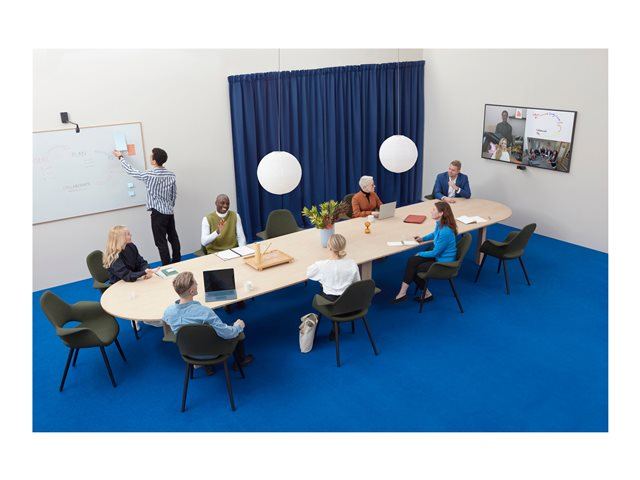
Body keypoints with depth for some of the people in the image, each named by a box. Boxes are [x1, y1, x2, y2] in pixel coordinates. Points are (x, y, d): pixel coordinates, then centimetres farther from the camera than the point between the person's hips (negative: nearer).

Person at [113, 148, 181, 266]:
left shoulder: (149, 175, -15)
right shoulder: (171, 175, 1)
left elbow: (131, 171, 0)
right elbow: (174, 194, 9)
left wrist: (120, 157, 14)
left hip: (158, 213, -6)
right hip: (170, 212, 6)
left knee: (161, 242, 0)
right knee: (173, 238, 14)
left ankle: (167, 267, 3)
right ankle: (177, 262, 24)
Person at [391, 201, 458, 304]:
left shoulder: (445, 232, -30)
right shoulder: (440, 223, -3)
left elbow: (435, 253, -21)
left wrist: (420, 254, -7)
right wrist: (423, 239, 9)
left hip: (443, 263, -8)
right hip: (438, 255, 8)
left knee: (415, 269, -6)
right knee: (411, 261, -7)